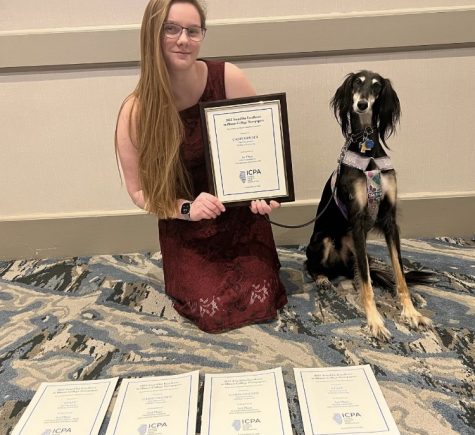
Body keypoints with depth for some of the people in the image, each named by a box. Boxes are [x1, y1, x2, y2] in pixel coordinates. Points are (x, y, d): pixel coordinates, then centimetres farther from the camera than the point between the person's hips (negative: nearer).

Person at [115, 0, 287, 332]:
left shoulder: (228, 79, -15)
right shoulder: (136, 111, -16)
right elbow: (139, 191, -6)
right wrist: (186, 208, -23)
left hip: (241, 217, 1)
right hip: (185, 229, 0)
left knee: (260, 304, -7)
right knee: (213, 313, -8)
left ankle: (258, 265, 27)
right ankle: (188, 277, 26)